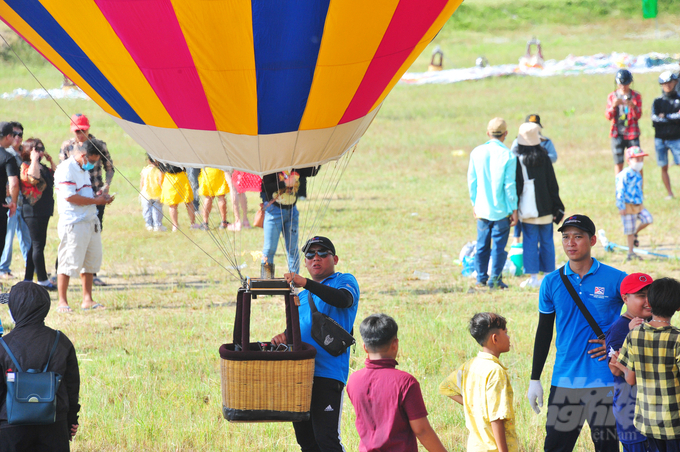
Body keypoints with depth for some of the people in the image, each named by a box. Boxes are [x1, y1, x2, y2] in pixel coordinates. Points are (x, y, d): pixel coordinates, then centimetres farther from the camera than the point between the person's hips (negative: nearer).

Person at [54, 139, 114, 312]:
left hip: (90, 222, 10)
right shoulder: (66, 169, -13)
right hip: (73, 224, -10)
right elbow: (70, 197, -21)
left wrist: (100, 197, 10)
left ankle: (87, 299, 19)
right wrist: (96, 200, -14)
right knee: (69, 263, -6)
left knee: (91, 262, 12)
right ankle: (62, 302, 0)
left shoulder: (83, 169, 18)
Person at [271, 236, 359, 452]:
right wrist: (284, 336, -4)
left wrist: (306, 283, -30)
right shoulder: (302, 296, 25)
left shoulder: (344, 281, 3)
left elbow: (344, 299, -19)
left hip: (328, 373, -7)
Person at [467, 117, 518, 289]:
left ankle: (481, 277, 17)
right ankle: (495, 278, 1)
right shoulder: (508, 156, -11)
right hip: (501, 210, -3)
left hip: (482, 209, 3)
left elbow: (472, 181, 5)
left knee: (482, 244, 12)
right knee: (499, 245, 2)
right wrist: (514, 209, -3)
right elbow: (509, 185, -10)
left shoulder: (476, 153, 0)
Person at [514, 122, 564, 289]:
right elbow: (553, 184, 1)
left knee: (530, 242, 2)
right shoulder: (544, 159, -2)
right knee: (547, 241, 9)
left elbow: (516, 186, -6)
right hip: (545, 207, 2)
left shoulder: (519, 160, -8)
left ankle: (533, 278, 1)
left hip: (527, 210, -2)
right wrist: (557, 207, 7)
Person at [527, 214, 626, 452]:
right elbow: (544, 332, 13)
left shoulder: (616, 280, -4)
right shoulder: (552, 282, 5)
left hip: (605, 379, -2)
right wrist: (534, 380, 11)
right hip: (564, 379, 2)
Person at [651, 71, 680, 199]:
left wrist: (665, 117, -14)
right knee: (664, 168, 3)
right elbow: (654, 119, -8)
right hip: (660, 139, 1)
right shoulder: (658, 101, 7)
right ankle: (669, 193, 10)